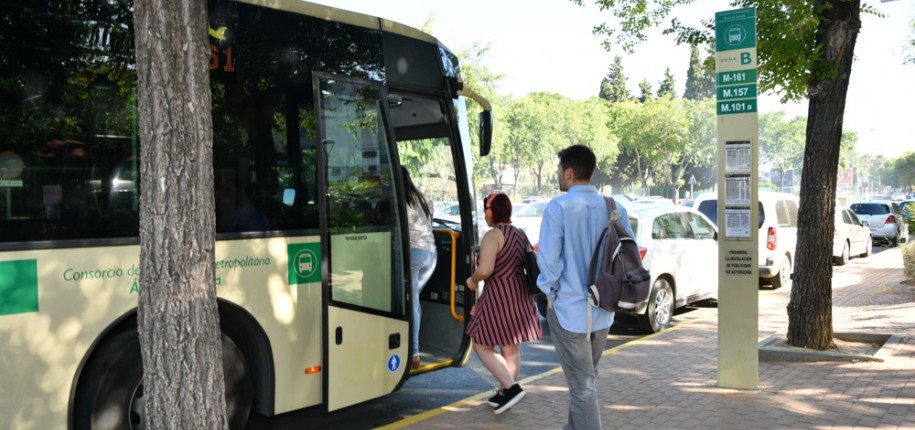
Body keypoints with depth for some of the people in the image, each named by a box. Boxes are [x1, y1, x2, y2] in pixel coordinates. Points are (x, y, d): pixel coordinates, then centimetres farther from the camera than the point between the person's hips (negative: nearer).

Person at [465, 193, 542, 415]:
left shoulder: (493, 235, -15)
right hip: (521, 294, 8)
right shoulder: (520, 234, 11)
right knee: (511, 348, 14)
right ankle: (505, 393, 22)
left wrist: (472, 280, -5)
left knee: (482, 345, 4)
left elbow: (485, 269, -27)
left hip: (499, 296, -8)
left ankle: (511, 387, -6)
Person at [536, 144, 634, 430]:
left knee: (582, 384, 2)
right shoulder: (615, 209, -1)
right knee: (588, 377, 23)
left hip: (568, 307, -5)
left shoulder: (558, 208, -15)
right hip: (603, 310, 6)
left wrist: (550, 291, 0)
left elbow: (548, 259, -16)